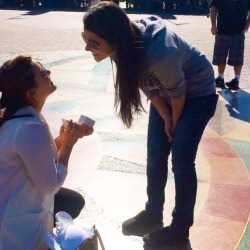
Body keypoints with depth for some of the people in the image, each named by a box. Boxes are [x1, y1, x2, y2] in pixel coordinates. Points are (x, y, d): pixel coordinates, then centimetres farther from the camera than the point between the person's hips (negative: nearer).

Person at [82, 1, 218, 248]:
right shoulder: (124, 46, -21)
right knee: (155, 157, 10)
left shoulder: (160, 53, -42)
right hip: (166, 92, 6)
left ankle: (180, 227, 15)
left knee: (181, 161, -3)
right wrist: (166, 120, -1)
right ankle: (153, 212, 30)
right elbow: (148, 86, -6)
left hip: (197, 94, -6)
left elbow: (178, 92, -23)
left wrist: (175, 124, -5)